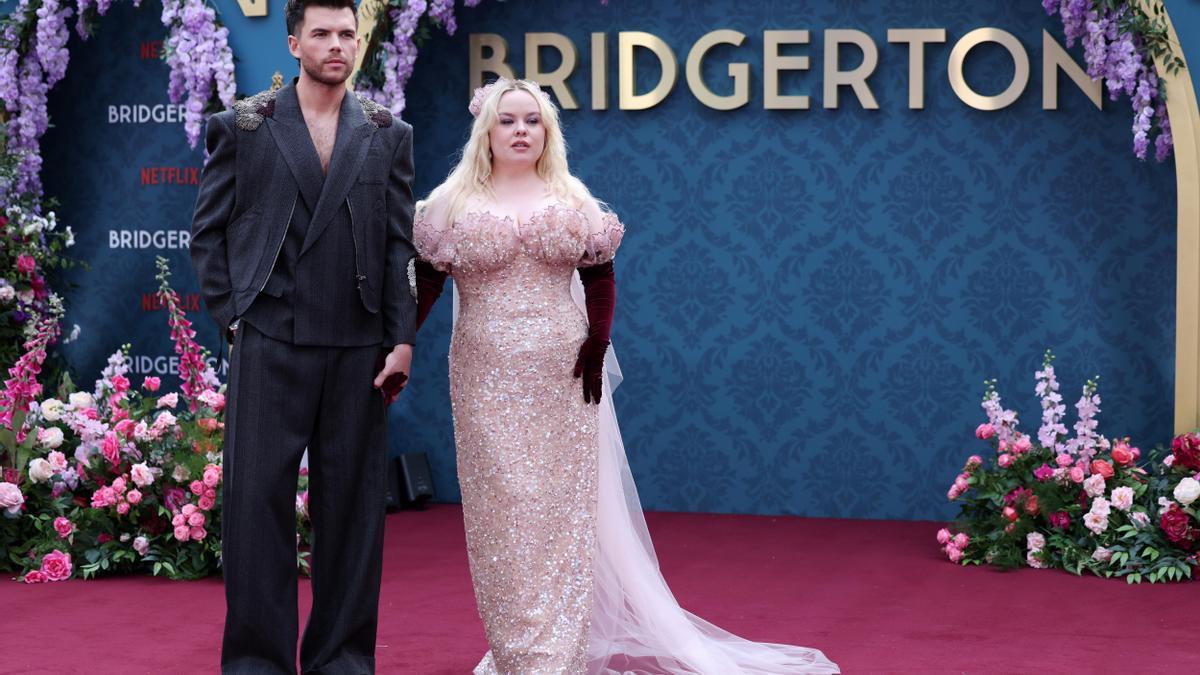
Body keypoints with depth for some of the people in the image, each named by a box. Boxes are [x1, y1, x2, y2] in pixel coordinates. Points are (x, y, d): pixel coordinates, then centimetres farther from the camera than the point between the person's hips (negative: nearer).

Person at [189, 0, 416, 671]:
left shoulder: (389, 135, 10)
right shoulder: (242, 127, 6)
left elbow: (401, 244, 8)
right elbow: (208, 231, 9)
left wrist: (402, 339, 1)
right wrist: (232, 315, 0)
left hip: (358, 349, 2)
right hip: (270, 343, -2)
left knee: (352, 502, 6)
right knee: (258, 497, -3)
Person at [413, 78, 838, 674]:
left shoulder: (573, 200, 7)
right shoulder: (453, 203, 3)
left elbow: (600, 278, 6)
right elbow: (426, 283, 0)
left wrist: (596, 346, -6)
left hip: (563, 377, 1)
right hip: (488, 378, -1)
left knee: (563, 506, 1)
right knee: (501, 509, 2)